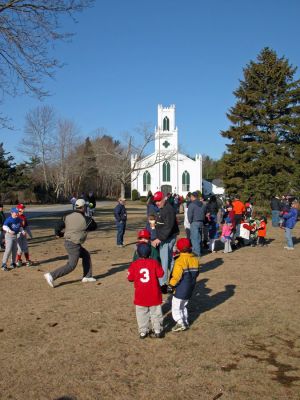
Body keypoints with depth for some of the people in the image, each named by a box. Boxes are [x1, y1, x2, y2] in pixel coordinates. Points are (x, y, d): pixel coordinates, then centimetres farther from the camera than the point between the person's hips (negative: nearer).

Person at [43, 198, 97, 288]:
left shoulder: (68, 216, 1)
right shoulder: (85, 220, -13)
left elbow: (59, 225, -4)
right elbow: (94, 226, 5)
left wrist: (58, 234, 16)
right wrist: (91, 219, 24)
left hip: (67, 242, 8)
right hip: (74, 244, -8)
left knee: (86, 255, 21)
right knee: (71, 266, -2)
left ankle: (87, 276, 25)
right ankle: (51, 275, -9)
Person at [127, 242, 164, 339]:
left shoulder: (134, 264, -9)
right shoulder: (154, 263, -10)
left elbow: (130, 278, -5)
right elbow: (160, 274, -8)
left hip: (140, 295, 0)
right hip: (154, 294, 0)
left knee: (141, 313, 13)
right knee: (156, 313, 13)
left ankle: (143, 331, 17)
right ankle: (158, 331, 18)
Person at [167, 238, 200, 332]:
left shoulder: (180, 260, -21)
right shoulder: (195, 259, 1)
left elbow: (176, 275, -21)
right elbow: (196, 273, 9)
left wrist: (171, 285, -11)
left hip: (180, 289, -7)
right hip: (190, 288, 7)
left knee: (176, 307, 4)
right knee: (183, 306, 23)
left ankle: (180, 323, -3)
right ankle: (186, 322, 25)